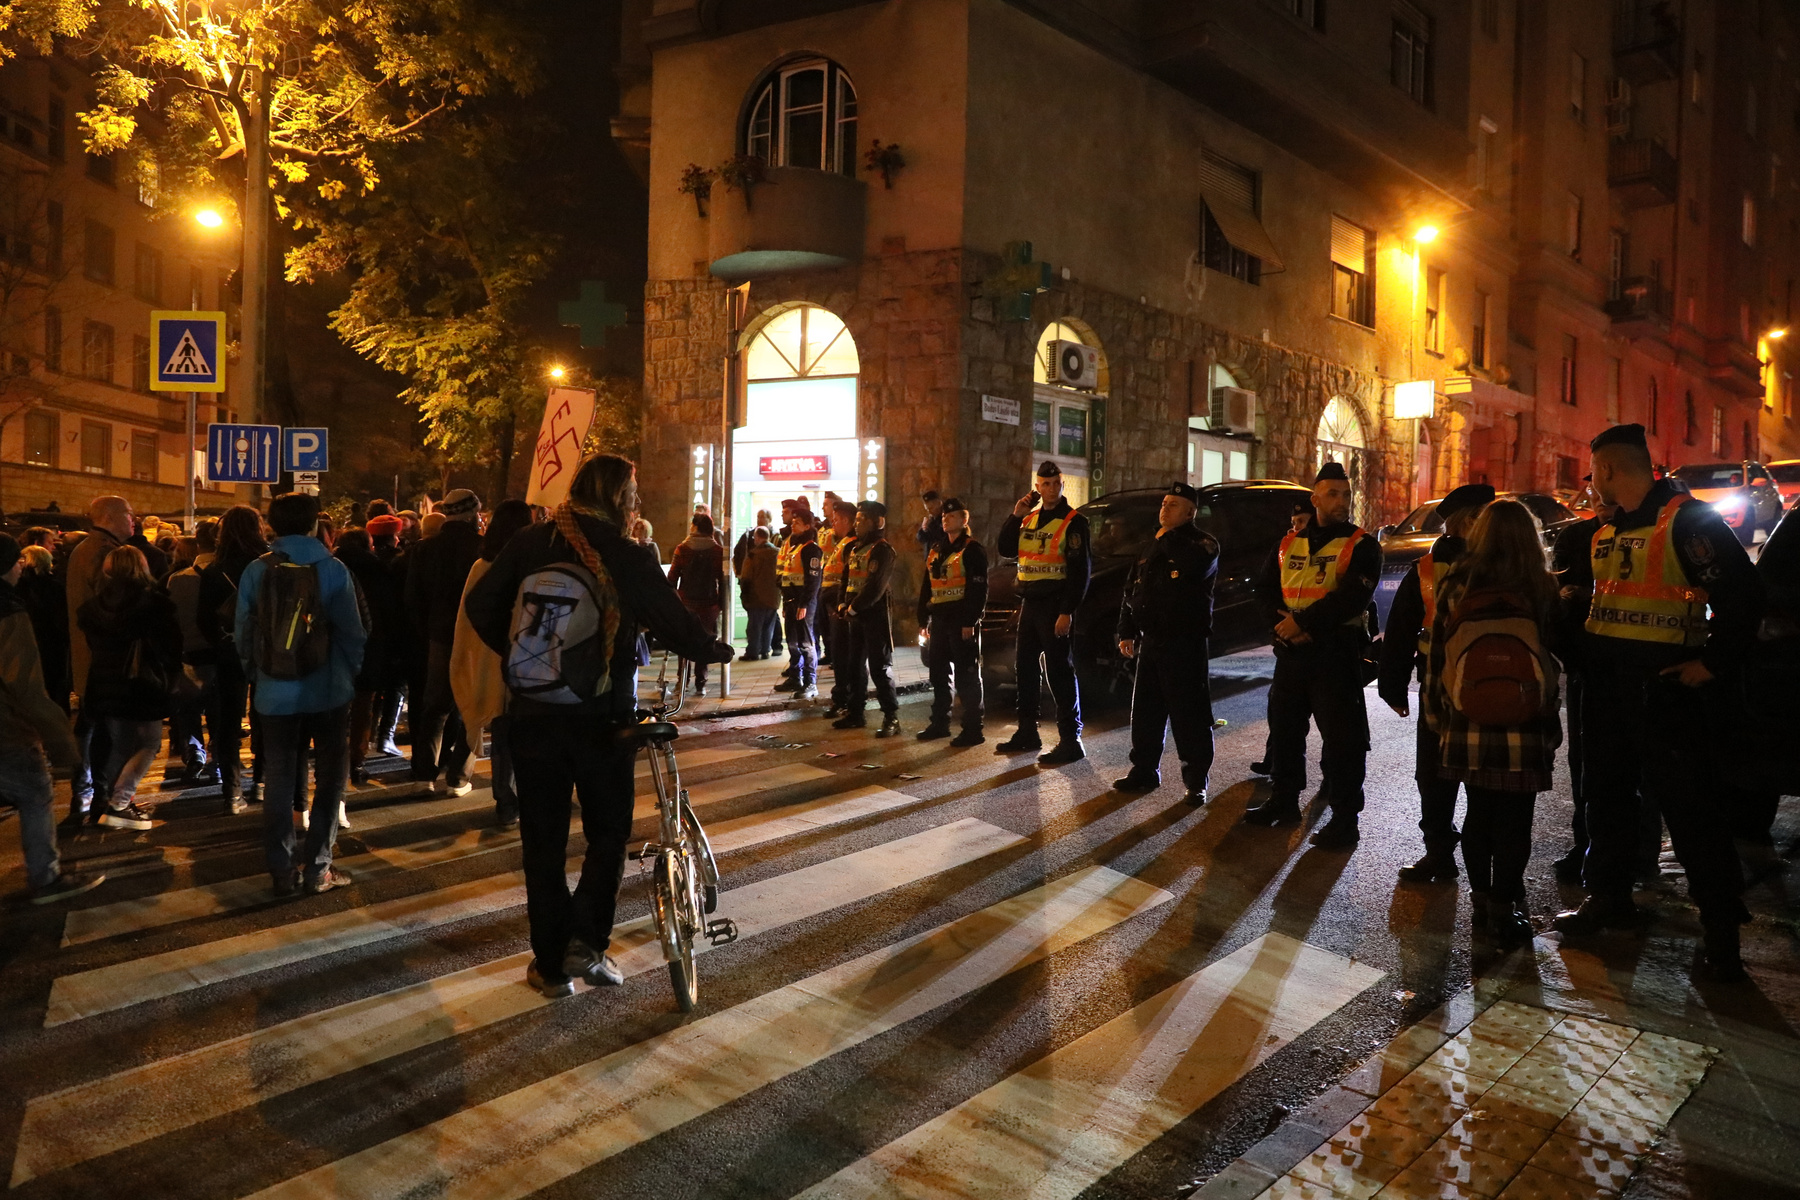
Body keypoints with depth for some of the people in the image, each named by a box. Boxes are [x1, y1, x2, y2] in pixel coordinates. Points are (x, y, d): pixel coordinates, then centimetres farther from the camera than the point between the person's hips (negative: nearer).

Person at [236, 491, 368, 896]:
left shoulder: (255, 572, -4)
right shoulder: (333, 570, -10)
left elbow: (243, 635, 0)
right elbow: (354, 631, -9)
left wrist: (258, 675, 15)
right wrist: (351, 672, 7)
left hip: (276, 694, 2)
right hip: (328, 692, -2)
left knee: (279, 783, 12)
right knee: (330, 779, 10)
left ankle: (282, 871, 15)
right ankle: (317, 868, 10)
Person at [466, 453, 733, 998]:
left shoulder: (529, 543, -1)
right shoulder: (626, 555, -12)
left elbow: (480, 606, 2)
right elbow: (675, 621, -11)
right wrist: (717, 650, 8)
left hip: (533, 712, 3)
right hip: (603, 716, -3)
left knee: (543, 840, 12)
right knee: (608, 831, 16)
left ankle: (552, 964, 17)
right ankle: (586, 942, 5)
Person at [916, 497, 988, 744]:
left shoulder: (972, 550, -8)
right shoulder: (935, 550, 16)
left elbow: (979, 589, -15)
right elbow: (926, 586, 18)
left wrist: (970, 621, -20)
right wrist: (923, 619, 13)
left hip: (962, 621, -8)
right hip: (939, 621, 8)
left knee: (967, 676, -4)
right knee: (938, 673, 12)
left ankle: (973, 729, 1)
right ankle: (939, 723, 22)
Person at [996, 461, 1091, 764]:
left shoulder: (1073, 522, -9)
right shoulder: (1029, 520, 13)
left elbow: (1081, 570, -14)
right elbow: (1006, 550, 9)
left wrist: (1067, 611, -20)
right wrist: (1015, 516, -2)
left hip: (1055, 605, -7)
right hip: (1029, 603, 8)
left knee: (1059, 671, -7)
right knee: (1026, 668, 13)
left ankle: (1070, 740, -4)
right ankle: (1027, 733, 24)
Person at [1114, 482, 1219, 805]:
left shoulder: (1202, 542, -5)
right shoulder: (1152, 547, 17)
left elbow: (1195, 566, -30)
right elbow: (1131, 590, 21)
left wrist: (1167, 537, -16)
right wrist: (1126, 632, 14)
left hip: (1185, 644, -7)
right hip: (1150, 641, 7)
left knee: (1189, 715, -4)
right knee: (1145, 710, 11)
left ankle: (1196, 781, 3)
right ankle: (1144, 770, 22)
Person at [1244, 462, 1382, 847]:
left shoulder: (1362, 546, -5)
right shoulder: (1288, 545, 12)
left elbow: (1352, 598, -18)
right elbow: (1266, 590, 9)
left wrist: (1302, 621, -19)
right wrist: (1282, 624, -10)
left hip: (1336, 656, -6)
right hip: (1290, 653, 6)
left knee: (1341, 739, -2)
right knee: (1284, 728, 16)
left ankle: (1345, 819, 7)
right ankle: (1283, 800, 31)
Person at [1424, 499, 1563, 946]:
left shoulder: (1455, 585, -3)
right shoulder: (1542, 588, -5)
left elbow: (1437, 654, 2)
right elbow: (1554, 653, 4)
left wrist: (1434, 713, 11)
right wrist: (1551, 724, 16)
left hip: (1467, 728, 2)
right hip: (1525, 732, -2)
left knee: (1479, 813, 15)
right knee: (1514, 820, 6)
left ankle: (1481, 898, 25)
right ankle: (1503, 910, 10)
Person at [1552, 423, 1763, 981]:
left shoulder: (1686, 519, -11)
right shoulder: (1606, 532, 13)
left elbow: (1741, 592, -15)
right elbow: (1580, 587, 22)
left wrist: (1715, 663, -16)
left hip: (1663, 684, -8)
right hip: (1605, 680, 8)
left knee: (1686, 801, -4)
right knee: (1607, 792, 16)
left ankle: (1721, 924, 7)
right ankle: (1608, 896, 30)